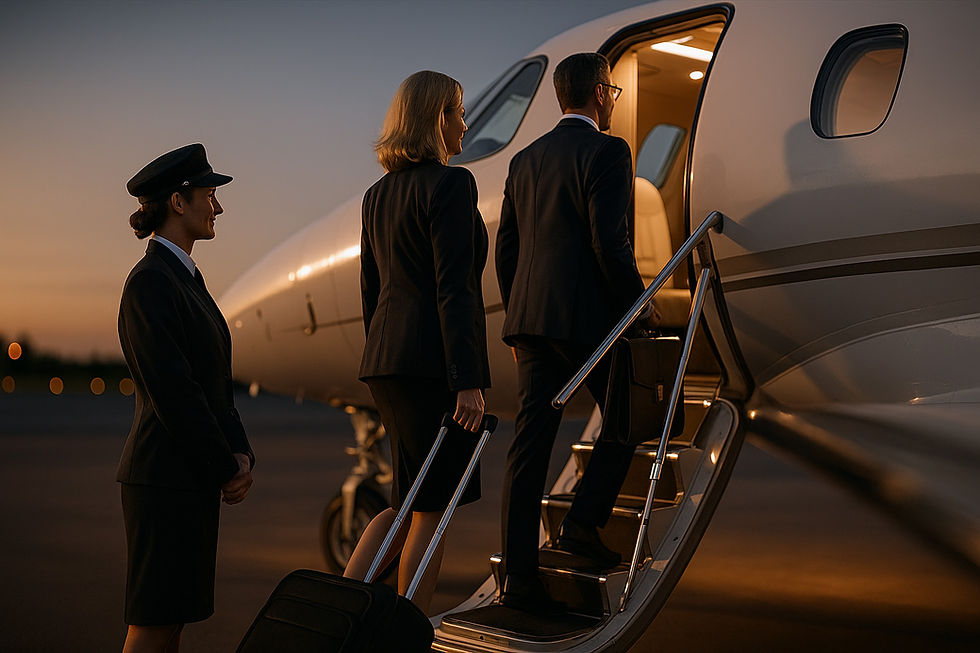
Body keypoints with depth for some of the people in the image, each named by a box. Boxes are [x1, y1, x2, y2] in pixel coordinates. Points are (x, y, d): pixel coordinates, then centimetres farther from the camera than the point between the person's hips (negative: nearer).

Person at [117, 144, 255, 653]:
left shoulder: (184, 277, 16)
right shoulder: (150, 281, -14)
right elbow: (173, 392, -19)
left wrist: (240, 455, 3)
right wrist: (227, 470, -12)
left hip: (193, 477, 9)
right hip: (165, 475, -9)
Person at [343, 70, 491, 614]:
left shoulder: (377, 195, 14)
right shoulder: (451, 184, -10)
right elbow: (453, 289, -17)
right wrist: (468, 381, -18)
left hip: (385, 362, 8)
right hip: (435, 362, -8)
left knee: (410, 502, 18)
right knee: (431, 509, 3)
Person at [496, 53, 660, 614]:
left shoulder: (526, 159, 16)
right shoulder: (607, 151, -6)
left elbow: (505, 249, 17)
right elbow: (610, 243, -16)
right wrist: (639, 302, -3)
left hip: (531, 317, 7)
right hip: (588, 316, -6)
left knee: (531, 442, 4)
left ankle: (520, 578, 6)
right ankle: (585, 523, 6)